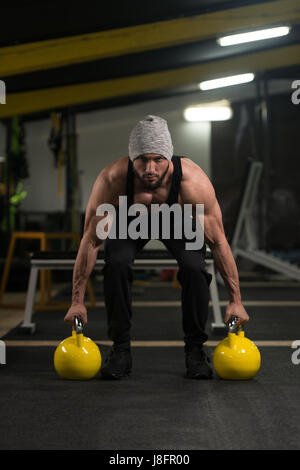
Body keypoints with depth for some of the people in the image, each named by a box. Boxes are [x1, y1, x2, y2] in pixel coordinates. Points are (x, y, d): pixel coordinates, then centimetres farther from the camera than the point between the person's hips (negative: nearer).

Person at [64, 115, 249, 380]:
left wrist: (235, 300, -25)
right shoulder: (111, 180, -39)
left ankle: (195, 349, -5)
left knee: (194, 268, -26)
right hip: (130, 219, 0)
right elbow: (91, 241, -27)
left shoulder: (193, 181, -40)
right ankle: (121, 350, -8)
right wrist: (78, 301, -24)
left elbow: (218, 242, -28)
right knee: (116, 265, -26)